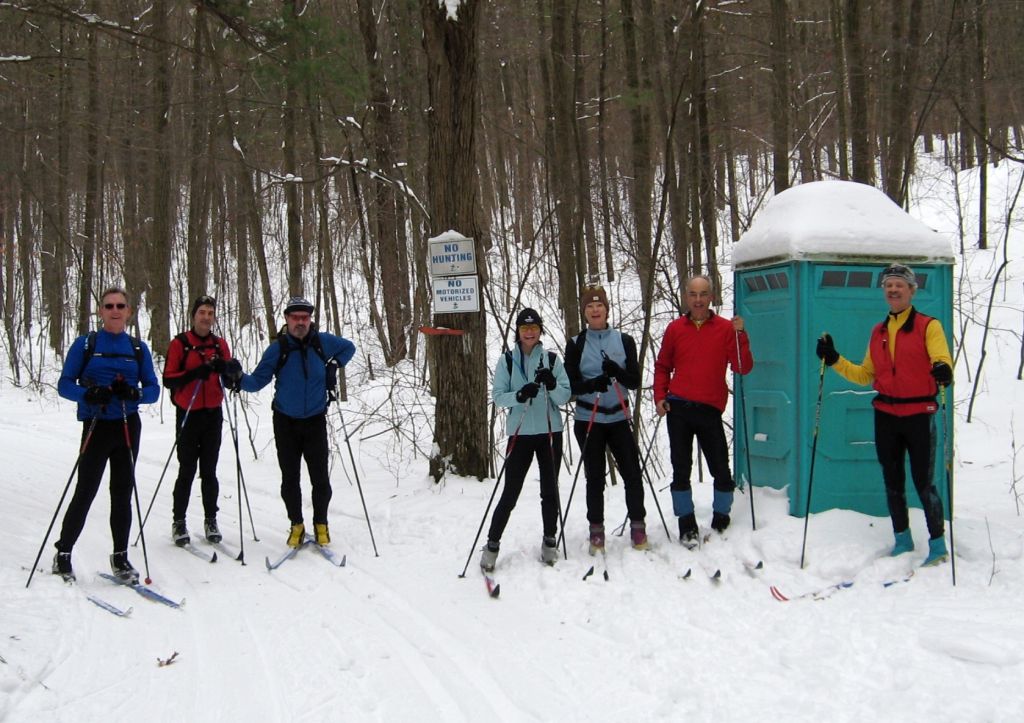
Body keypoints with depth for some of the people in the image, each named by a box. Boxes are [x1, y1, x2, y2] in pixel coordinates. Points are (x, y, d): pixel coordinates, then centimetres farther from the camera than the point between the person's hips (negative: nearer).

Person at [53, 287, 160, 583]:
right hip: (96, 427, -3)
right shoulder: (85, 344, 0)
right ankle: (63, 553, 13)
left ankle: (120, 557, 16)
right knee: (85, 492, -2)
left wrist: (134, 393, -16)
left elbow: (153, 389, 6)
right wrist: (88, 394, -22)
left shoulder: (139, 348, 7)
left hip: (128, 427, 3)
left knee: (122, 492, 7)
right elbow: (65, 384, -3)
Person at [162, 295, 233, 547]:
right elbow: (168, 379, -8)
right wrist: (195, 373, -23)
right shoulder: (180, 343, -2)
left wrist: (224, 368, -13)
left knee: (209, 471, 7)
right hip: (188, 414, -3)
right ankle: (178, 521, 9)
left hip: (213, 414, 3)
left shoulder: (220, 344, 9)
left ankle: (211, 520, 14)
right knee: (187, 470, -1)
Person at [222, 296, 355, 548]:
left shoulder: (323, 342, -4)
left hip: (315, 421, 0)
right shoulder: (277, 348, -8)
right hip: (285, 423, 0)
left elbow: (349, 347, 16)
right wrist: (238, 378, -27)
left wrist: (334, 365, 1)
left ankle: (321, 524, 18)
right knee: (289, 478, 7)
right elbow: (257, 381, -9)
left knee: (320, 478, 1)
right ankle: (296, 525, 22)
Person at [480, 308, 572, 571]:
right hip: (520, 433, -1)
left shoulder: (552, 359, 4)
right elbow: (498, 396, -3)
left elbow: (565, 396, 0)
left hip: (550, 432, 2)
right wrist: (519, 395, -23)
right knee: (510, 493, -2)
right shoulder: (507, 360, 2)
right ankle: (492, 544, 9)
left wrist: (552, 385, -21)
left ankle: (549, 541, 24)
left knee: (549, 490, 9)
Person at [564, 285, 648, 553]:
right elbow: (571, 385, -3)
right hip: (588, 420, -1)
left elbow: (635, 381, -1)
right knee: (595, 477, 4)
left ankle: (638, 525, 15)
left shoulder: (624, 340, 3)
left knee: (632, 473, -2)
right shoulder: (575, 344, 1)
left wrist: (616, 372, -22)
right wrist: (592, 384, -24)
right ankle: (596, 530, 17)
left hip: (618, 419, 1)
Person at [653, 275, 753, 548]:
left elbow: (743, 368, -5)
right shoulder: (675, 329, 7)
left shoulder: (726, 328, 2)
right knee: (681, 469, 3)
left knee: (721, 471, -2)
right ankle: (687, 525, 13)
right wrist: (660, 397, 3)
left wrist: (740, 335, -16)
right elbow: (663, 366, 16)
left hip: (710, 410, -1)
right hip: (678, 408, 1)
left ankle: (721, 520, 19)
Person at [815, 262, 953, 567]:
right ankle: (902, 539, 27)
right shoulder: (878, 332, 12)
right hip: (885, 415, 5)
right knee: (892, 481, 12)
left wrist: (942, 371, -39)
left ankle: (938, 543, 11)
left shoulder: (928, 326, -3)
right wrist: (834, 360, 5)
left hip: (919, 414, -5)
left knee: (923, 482, -4)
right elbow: (865, 375, 16)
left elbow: (941, 359, -16)